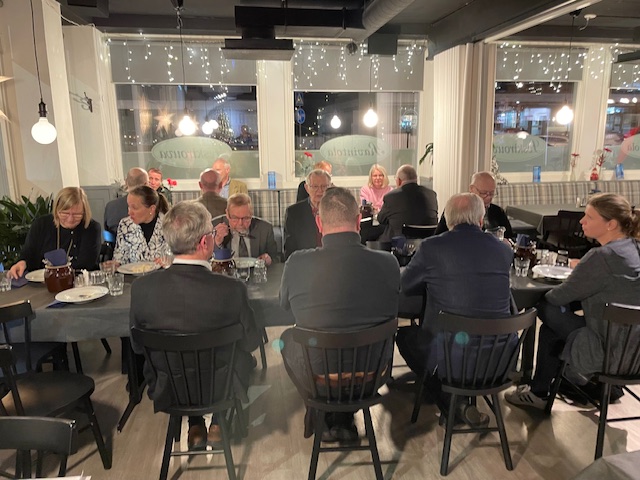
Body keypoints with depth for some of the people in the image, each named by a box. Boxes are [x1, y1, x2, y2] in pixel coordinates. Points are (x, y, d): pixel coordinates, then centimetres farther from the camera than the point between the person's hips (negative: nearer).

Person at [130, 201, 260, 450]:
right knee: (244, 355, 27)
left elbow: (137, 346, -4)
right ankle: (219, 423, 35)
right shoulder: (231, 289, -27)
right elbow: (251, 341, -10)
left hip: (166, 392, 2)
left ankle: (195, 428, 35)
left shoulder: (141, 287, -20)